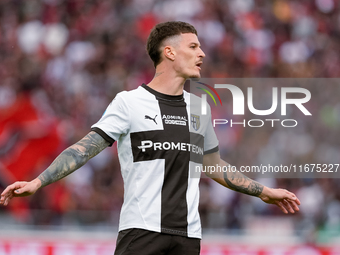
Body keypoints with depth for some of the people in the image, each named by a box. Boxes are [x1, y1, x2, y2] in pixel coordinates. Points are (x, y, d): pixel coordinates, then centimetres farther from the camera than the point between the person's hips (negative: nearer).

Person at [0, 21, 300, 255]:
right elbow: (85, 148, -5)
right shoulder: (129, 102, -1)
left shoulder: (199, 108, 16)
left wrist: (264, 192, 31)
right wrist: (36, 182, -15)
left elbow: (214, 165, 28)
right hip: (140, 231, -5)